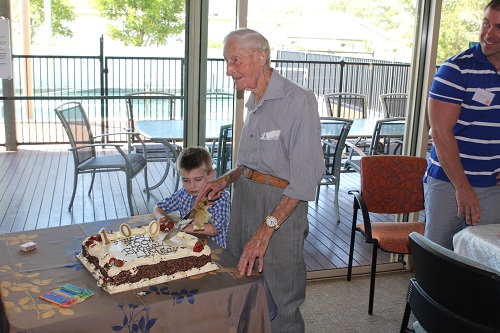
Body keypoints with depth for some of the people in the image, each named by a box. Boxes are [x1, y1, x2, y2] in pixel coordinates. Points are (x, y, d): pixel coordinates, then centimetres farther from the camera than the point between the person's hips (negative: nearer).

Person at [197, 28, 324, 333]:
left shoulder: (299, 101, -15)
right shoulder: (255, 102, 11)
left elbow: (306, 177, -20)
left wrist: (266, 229, -23)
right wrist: (226, 179, 5)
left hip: (281, 205, -8)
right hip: (245, 196, 8)